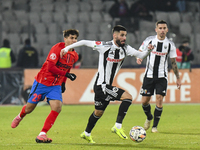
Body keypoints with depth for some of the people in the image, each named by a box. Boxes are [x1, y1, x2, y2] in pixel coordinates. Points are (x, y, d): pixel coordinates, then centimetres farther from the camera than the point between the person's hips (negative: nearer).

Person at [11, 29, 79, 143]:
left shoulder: (74, 56, 4)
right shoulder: (57, 48, -19)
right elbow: (50, 67, -25)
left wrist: (63, 82, 19)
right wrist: (66, 74, -27)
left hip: (56, 85, 5)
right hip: (42, 82, -5)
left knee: (57, 107, -19)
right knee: (29, 108, 7)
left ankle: (42, 134, -12)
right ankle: (20, 116, 45)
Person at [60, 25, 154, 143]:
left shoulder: (125, 49, 3)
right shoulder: (104, 46, -14)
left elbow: (140, 55, 2)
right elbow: (84, 42, -4)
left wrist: (148, 51, -19)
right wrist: (67, 48, -2)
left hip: (107, 87, 8)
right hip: (101, 86, -8)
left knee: (99, 112, 22)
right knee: (127, 97, -19)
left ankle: (87, 134, 40)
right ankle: (118, 126, -17)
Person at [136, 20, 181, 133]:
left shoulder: (170, 44, -1)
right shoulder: (149, 40, -3)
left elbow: (173, 62, 8)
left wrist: (178, 78, 9)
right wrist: (139, 58, -16)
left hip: (162, 76, -1)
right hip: (149, 75, 1)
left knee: (159, 99, -14)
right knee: (145, 101, 1)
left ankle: (155, 126, 0)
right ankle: (149, 117, 33)